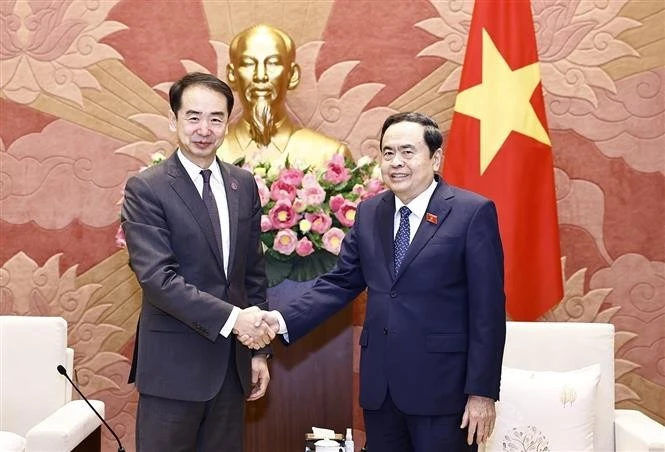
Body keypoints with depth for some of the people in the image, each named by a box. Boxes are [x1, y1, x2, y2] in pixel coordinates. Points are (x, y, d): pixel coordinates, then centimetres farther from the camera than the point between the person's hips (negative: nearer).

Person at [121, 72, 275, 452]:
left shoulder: (244, 184, 7)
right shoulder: (145, 189, -9)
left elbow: (254, 272, 11)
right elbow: (157, 278, -18)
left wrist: (259, 349, 10)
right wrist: (231, 317, -24)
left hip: (232, 361, 5)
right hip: (173, 364, -5)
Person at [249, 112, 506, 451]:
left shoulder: (473, 212, -7)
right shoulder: (369, 213, 9)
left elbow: (488, 310, -9)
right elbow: (341, 283, 8)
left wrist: (482, 391, -11)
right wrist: (283, 320, -7)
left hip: (441, 385, -5)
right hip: (379, 384, 5)